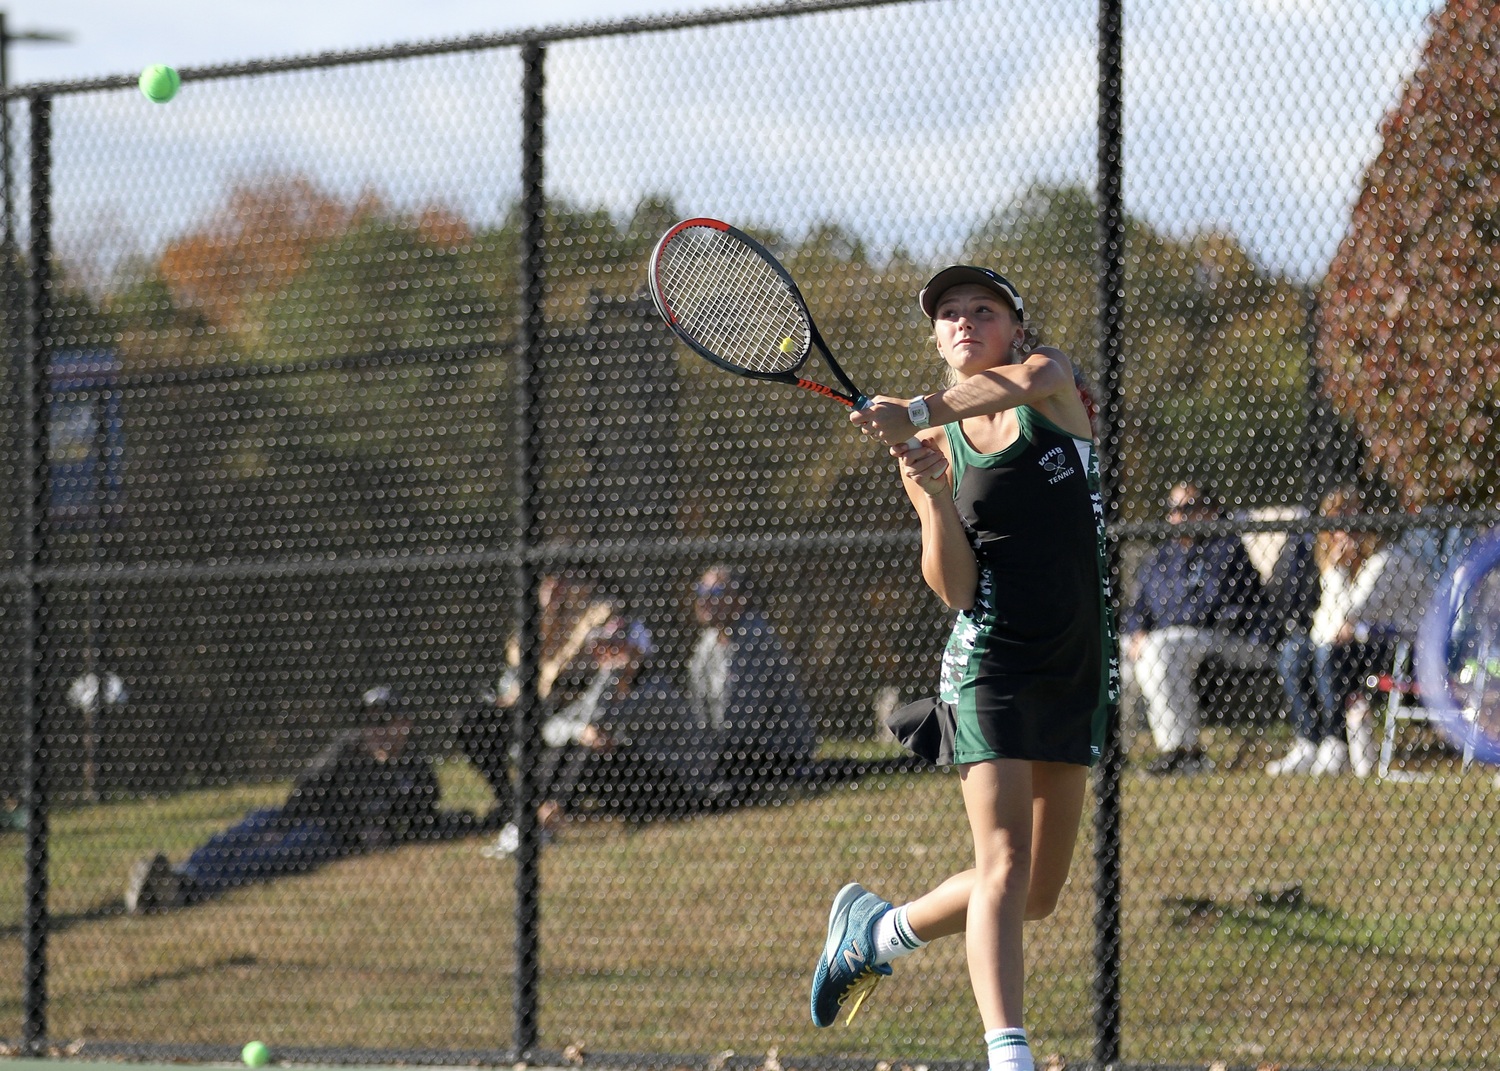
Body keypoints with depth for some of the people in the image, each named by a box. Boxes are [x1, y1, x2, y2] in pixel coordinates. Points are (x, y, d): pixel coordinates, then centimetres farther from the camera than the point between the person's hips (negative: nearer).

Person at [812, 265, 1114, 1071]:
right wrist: (932, 499, -22)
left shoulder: (1051, 383, 4)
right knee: (1005, 866, -18)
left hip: (1078, 669, 3)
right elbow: (953, 587, -6)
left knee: (1040, 893, 8)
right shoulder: (930, 448, 3)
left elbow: (1020, 384, -24)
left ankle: (876, 930, 30)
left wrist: (917, 410, -39)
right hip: (989, 663, -3)